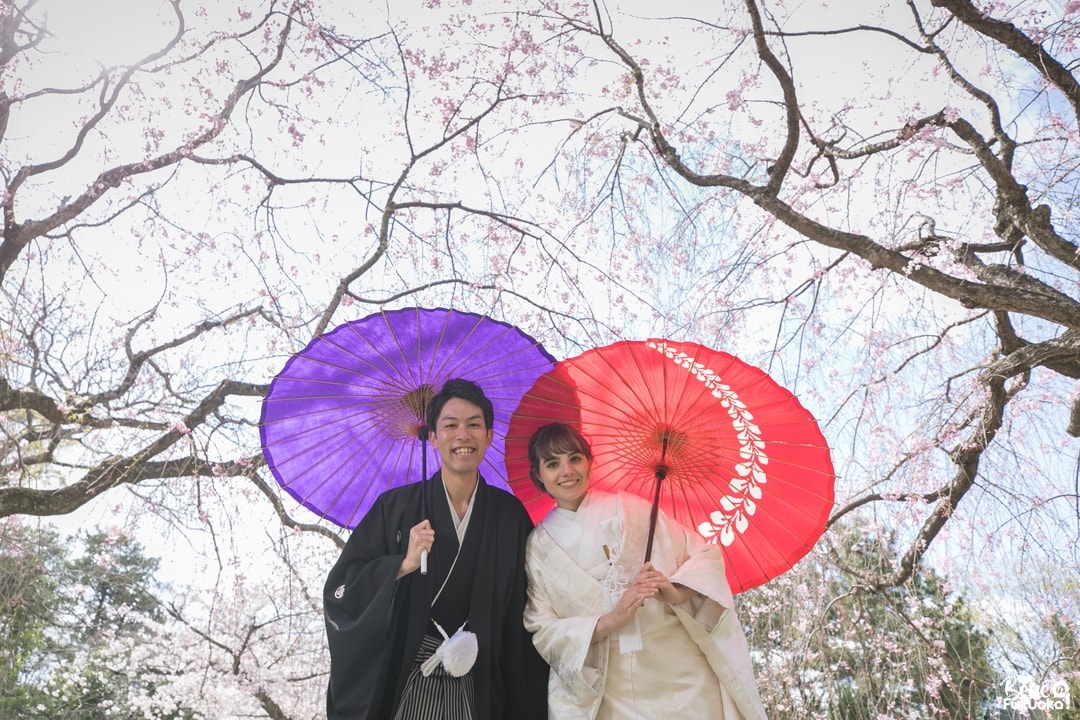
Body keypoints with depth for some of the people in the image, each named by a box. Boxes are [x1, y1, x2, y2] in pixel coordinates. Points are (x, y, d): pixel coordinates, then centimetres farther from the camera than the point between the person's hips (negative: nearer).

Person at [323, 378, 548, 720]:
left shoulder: (509, 513, -4)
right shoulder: (395, 507, -9)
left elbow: (519, 612, 1)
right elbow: (341, 587, -9)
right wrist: (403, 565, -23)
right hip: (405, 687, -1)